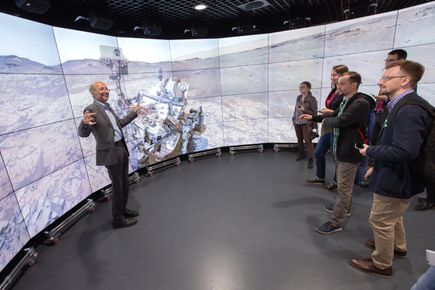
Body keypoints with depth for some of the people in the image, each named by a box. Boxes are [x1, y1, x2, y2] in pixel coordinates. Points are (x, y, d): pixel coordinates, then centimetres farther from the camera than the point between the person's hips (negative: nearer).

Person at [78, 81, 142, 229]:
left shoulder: (108, 107, 11)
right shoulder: (91, 109, -14)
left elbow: (120, 123, 25)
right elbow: (83, 133, -23)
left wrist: (134, 112, 29)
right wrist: (85, 123, -45)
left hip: (122, 148, 8)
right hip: (110, 152, -8)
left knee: (125, 182, 19)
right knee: (117, 185, 3)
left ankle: (123, 209, 38)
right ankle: (118, 219, 20)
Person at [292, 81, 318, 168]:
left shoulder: (312, 99, -8)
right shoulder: (298, 97, 9)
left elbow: (314, 112, -9)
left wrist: (305, 110, -22)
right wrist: (293, 119, 14)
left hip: (306, 123, -6)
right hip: (297, 122, 6)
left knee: (307, 141, -7)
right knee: (299, 140, 14)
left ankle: (310, 159, 0)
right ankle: (301, 154, 31)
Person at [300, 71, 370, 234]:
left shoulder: (360, 103, -22)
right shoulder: (346, 101, 10)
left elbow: (339, 121, -29)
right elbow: (333, 116, 20)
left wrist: (325, 121, -8)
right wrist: (313, 117, 12)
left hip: (350, 151, -10)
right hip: (341, 149, 10)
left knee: (343, 187, 0)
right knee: (343, 184, 25)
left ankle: (336, 223, 11)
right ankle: (344, 208, 45)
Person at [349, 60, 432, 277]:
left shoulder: (409, 109, -28)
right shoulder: (401, 105, 5)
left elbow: (404, 151, -36)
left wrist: (370, 151, -21)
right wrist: (377, 166, 14)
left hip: (397, 179, -10)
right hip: (393, 174, 10)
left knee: (380, 220, 8)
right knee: (392, 216, 29)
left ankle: (381, 264, 29)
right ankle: (397, 246, 53)